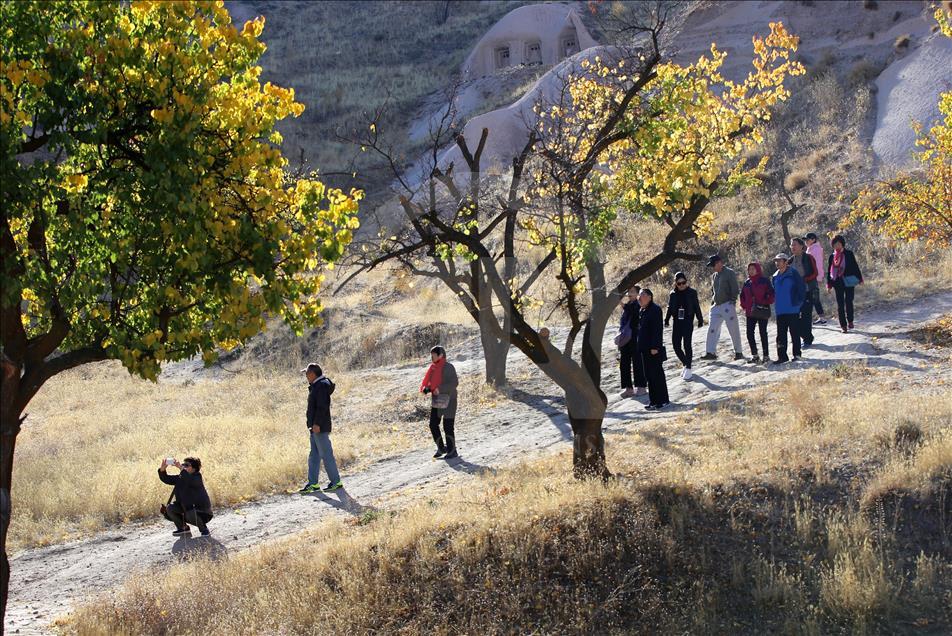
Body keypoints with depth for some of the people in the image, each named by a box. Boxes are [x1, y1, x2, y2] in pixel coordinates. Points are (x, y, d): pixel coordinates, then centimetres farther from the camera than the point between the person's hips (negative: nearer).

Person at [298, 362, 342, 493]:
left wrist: (317, 423, -23)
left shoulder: (321, 386, -15)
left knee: (326, 454, -5)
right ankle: (313, 483, 15)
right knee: (314, 456, 11)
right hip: (315, 428, 11)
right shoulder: (316, 386, 16)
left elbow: (322, 407, -22)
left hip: (320, 428, -11)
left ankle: (336, 482, 1)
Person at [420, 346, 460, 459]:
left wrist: (440, 389, -25)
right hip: (436, 401, 8)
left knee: (448, 426, -5)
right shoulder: (433, 368, 10)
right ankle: (441, 448, 23)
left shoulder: (448, 367, -12)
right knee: (433, 424, 7)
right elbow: (429, 381, 17)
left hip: (448, 401, -8)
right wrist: (426, 388, -6)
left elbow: (455, 383, -20)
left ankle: (452, 451, 5)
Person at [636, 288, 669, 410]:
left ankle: (661, 401, 0)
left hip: (653, 349, -9)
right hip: (645, 349, 9)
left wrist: (655, 347, -22)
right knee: (649, 374, 12)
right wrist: (640, 347, 19)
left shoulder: (655, 310, -13)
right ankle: (653, 400, 19)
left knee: (656, 374, -5)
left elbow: (657, 330, -18)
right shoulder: (642, 311, 15)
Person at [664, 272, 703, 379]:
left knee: (687, 344, -9)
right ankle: (685, 364, 22)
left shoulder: (692, 292, -1)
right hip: (677, 322, 4)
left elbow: (697, 307, 2)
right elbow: (670, 308, 13)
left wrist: (700, 320, 2)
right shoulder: (673, 294, 6)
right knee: (676, 345, 2)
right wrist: (666, 320, 6)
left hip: (688, 322, -4)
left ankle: (688, 368, -1)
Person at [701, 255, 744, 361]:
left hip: (728, 305, -7)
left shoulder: (729, 273, -6)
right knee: (712, 329, 1)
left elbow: (735, 289, -9)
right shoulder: (714, 276, 17)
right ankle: (711, 352, 2)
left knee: (733, 329, -2)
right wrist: (712, 302, 15)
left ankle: (738, 352, 5)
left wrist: (733, 300, -15)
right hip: (716, 306, 7)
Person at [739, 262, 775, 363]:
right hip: (750, 313, 5)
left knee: (763, 333, -1)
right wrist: (744, 306, 8)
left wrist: (766, 303, -14)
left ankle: (766, 356, 7)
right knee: (749, 333, 0)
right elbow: (742, 295, 20)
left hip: (762, 312, -5)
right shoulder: (747, 282, 11)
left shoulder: (764, 281, -4)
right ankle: (754, 356, 8)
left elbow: (771, 294, -7)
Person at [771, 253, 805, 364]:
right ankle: (782, 356, 4)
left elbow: (802, 288, -7)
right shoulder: (775, 276, 12)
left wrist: (798, 301, -8)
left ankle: (797, 353, 15)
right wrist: (775, 300, 11)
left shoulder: (793, 273, -7)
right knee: (781, 334, 3)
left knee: (794, 332, 4)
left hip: (792, 309, -6)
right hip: (780, 310, 6)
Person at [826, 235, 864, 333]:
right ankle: (843, 325, 5)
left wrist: (859, 279, 0)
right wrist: (829, 285, 7)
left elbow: (855, 266, 3)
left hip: (849, 282, -2)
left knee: (849, 302, 1)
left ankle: (850, 321, 20)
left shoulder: (849, 254, 0)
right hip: (838, 283, 2)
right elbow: (829, 271, 10)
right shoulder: (832, 256, 6)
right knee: (840, 304, 1)